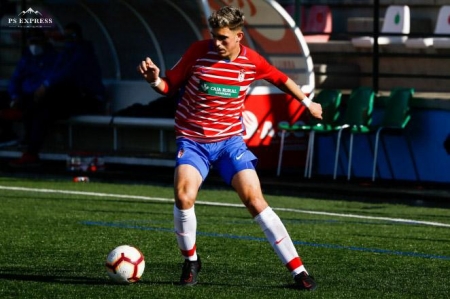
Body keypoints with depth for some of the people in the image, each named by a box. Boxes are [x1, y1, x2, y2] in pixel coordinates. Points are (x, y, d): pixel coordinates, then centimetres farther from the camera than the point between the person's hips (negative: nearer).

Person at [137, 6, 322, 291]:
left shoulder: (252, 61, -6)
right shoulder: (198, 51, -10)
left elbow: (281, 79, 15)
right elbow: (170, 85, 1)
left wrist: (307, 102, 25)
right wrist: (155, 80, -21)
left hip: (230, 139, 1)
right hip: (192, 140, -1)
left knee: (255, 199, -11)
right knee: (184, 196, -25)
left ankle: (298, 270, -6)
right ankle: (191, 261, 2)